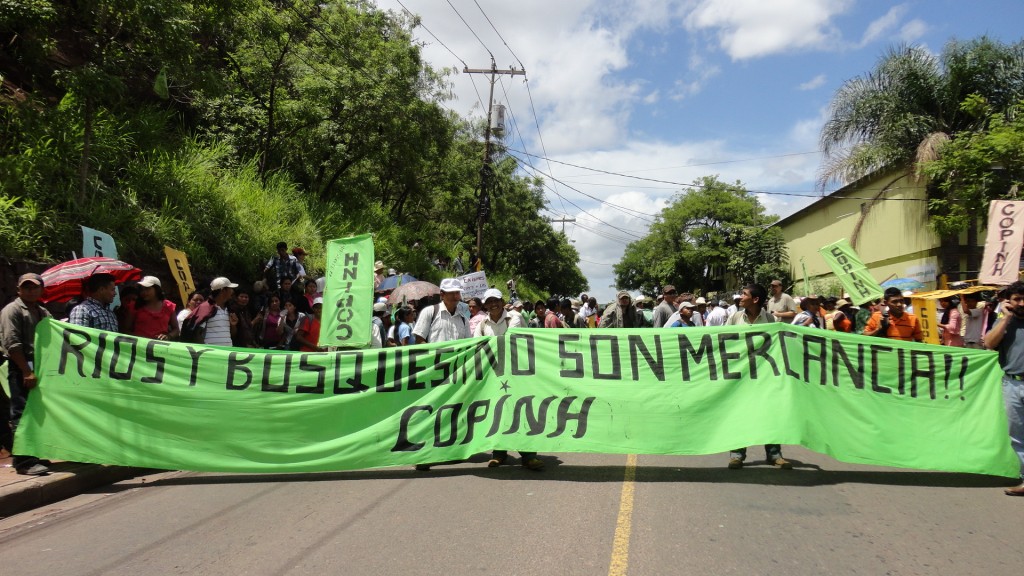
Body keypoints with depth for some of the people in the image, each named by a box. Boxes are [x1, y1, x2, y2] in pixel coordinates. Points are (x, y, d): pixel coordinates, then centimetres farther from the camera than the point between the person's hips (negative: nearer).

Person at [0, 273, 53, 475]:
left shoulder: (44, 313, 20)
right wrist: (27, 372, -17)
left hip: (42, 368, 7)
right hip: (21, 369, -7)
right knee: (22, 414, -7)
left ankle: (37, 456, 20)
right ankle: (24, 462, -5)